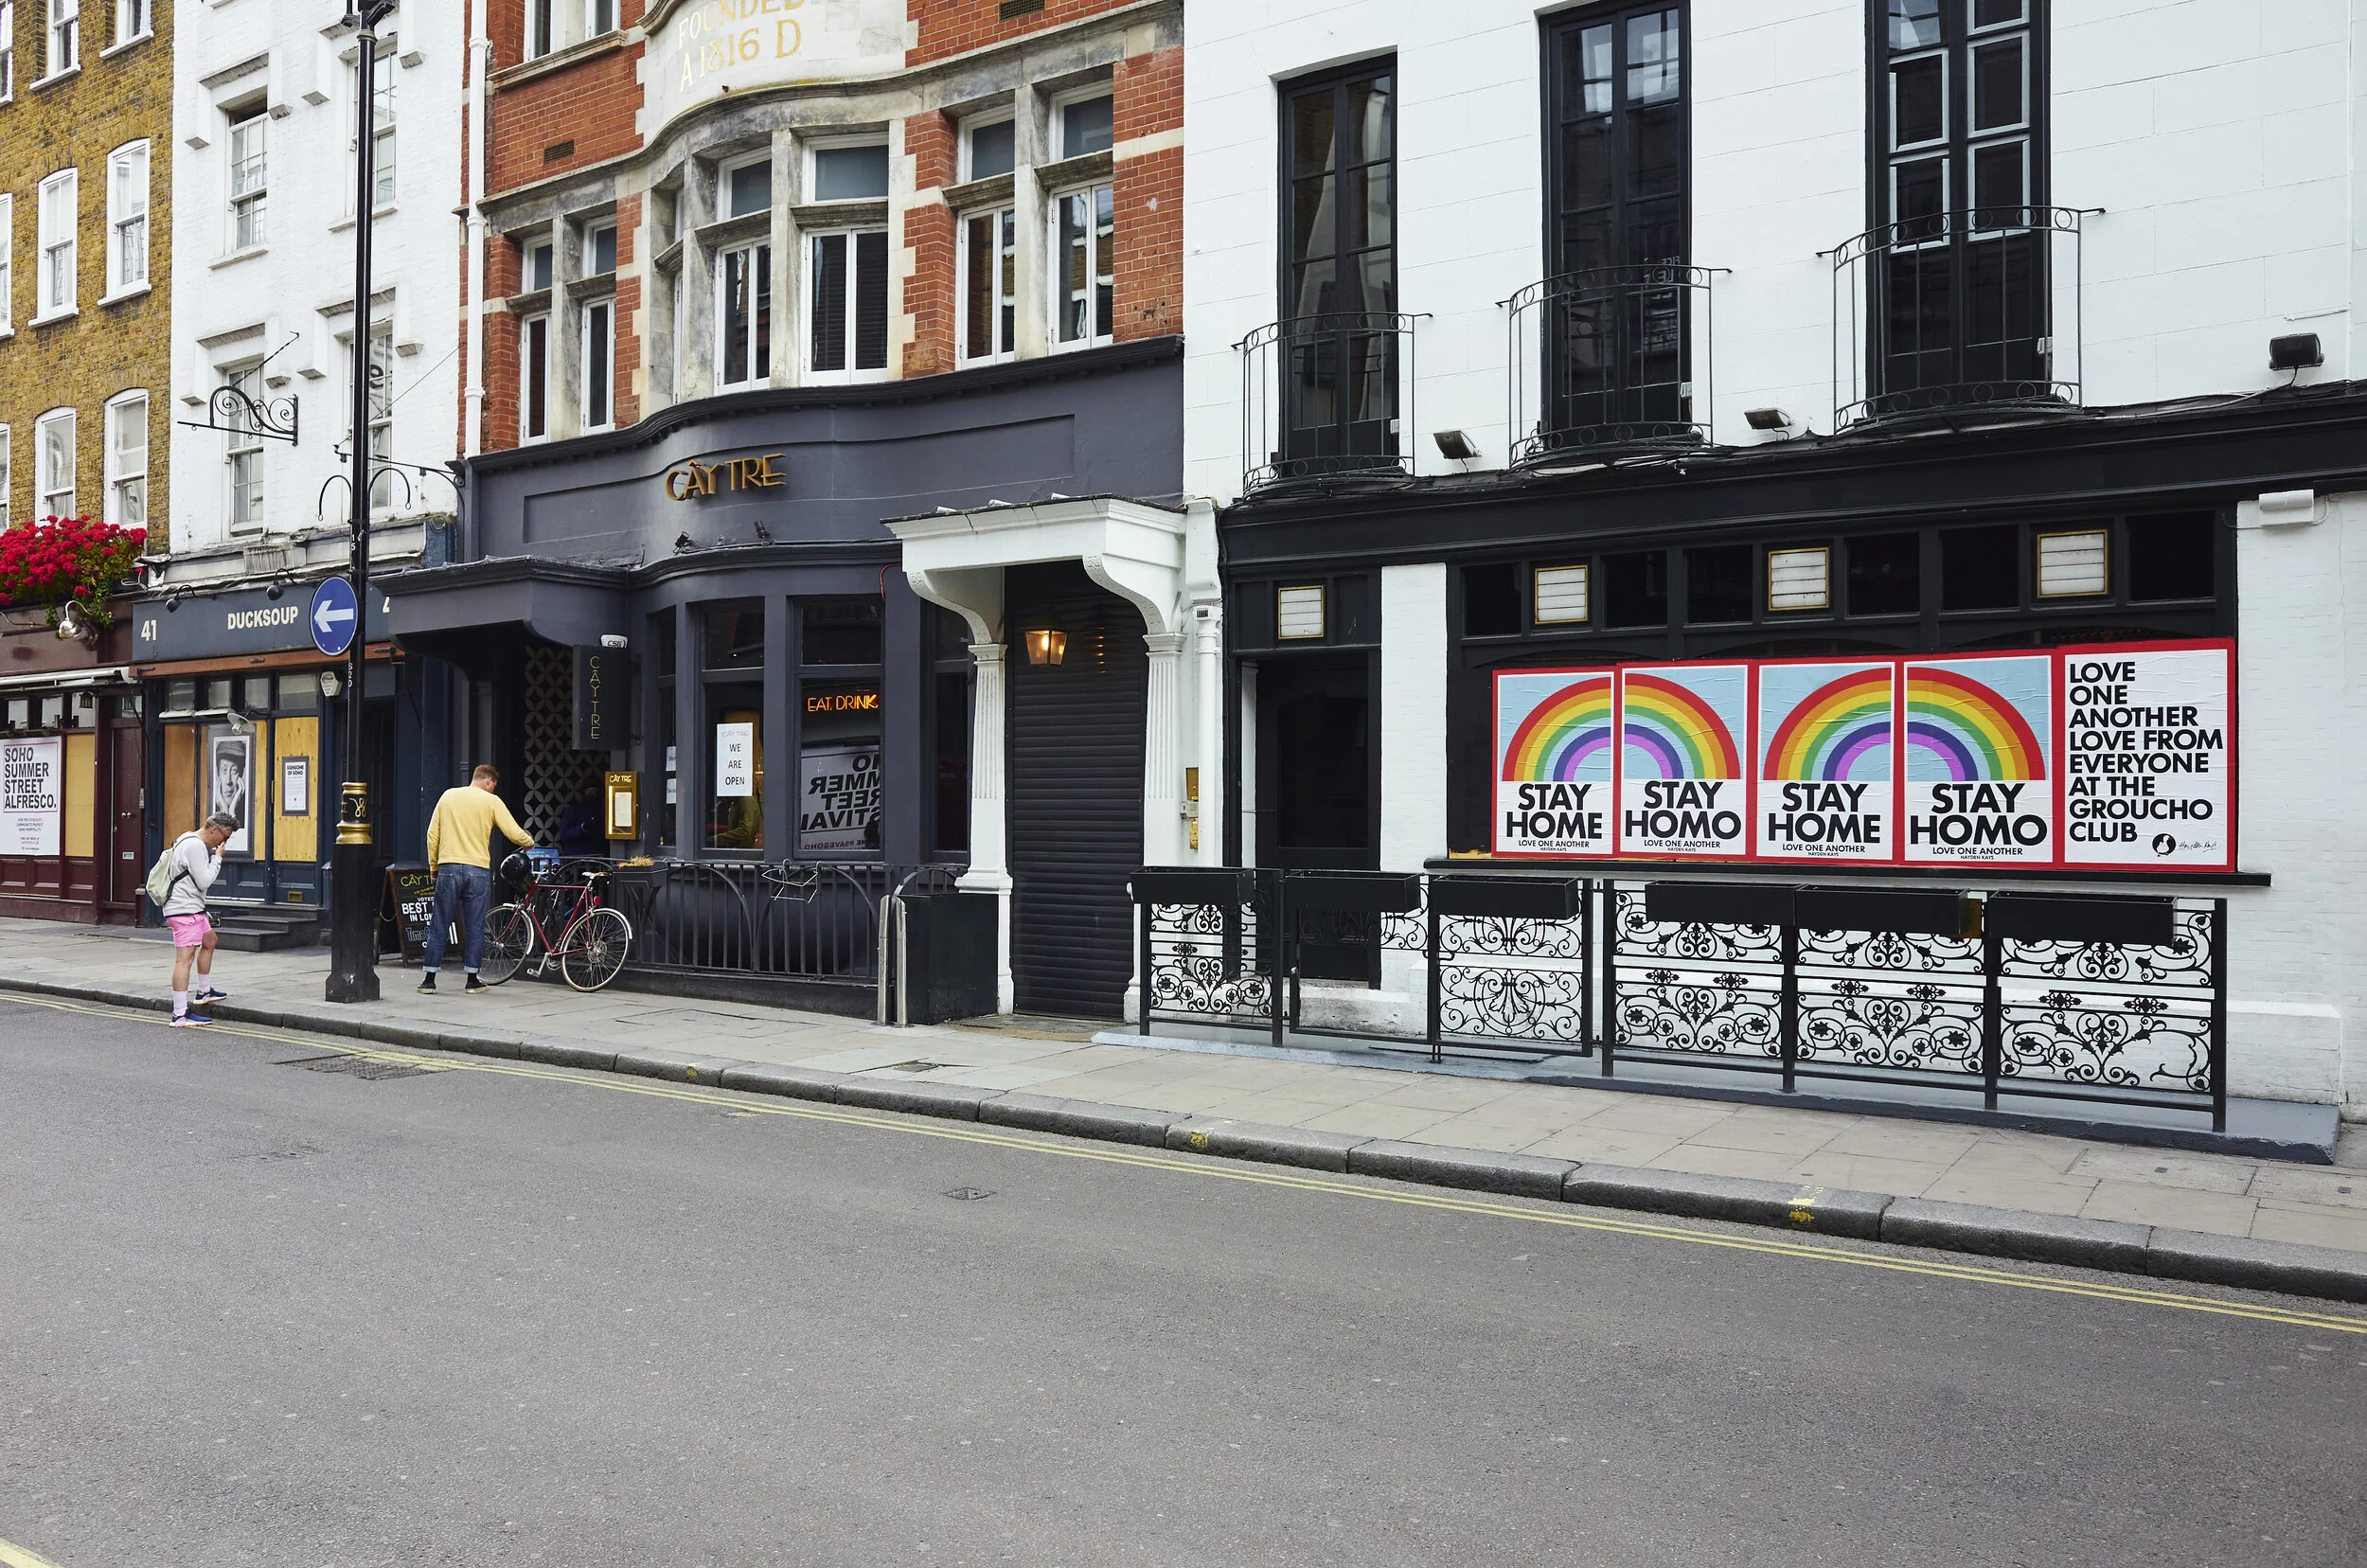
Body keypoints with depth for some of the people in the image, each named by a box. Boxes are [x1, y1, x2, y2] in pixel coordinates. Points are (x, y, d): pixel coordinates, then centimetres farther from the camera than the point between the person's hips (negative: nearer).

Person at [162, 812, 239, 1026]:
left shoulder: (193, 842, 16)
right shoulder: (195, 846, -17)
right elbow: (204, 882, -19)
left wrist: (214, 855, 7)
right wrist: (218, 857, -10)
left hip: (192, 908, 11)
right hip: (185, 909, -11)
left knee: (209, 940, 29)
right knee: (185, 958, -15)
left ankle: (204, 992, 44)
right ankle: (180, 1015, -20)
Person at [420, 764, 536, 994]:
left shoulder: (448, 796, 10)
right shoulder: (491, 801, 1)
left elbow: (432, 835, 9)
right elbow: (515, 833, -2)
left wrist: (433, 866, 17)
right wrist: (530, 842, 19)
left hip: (448, 869, 2)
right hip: (478, 871, -2)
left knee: (438, 926, 7)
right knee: (475, 928, 4)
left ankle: (429, 979, 9)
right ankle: (472, 981, 7)